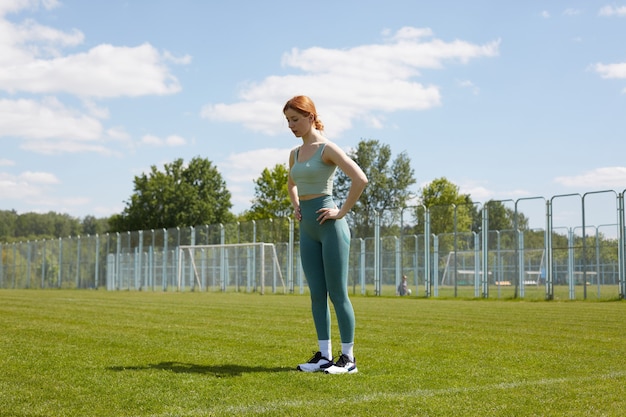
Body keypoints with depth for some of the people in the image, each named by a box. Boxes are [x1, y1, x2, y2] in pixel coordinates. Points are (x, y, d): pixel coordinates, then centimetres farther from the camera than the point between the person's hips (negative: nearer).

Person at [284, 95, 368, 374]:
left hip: (330, 226, -8)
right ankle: (324, 355, 15)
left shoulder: (327, 148, -10)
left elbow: (360, 179, -21)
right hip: (307, 229, 8)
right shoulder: (295, 154, 13)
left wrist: (342, 211, -16)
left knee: (337, 294, -3)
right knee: (316, 294, 8)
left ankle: (348, 358, 4)